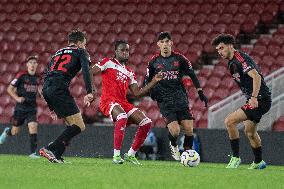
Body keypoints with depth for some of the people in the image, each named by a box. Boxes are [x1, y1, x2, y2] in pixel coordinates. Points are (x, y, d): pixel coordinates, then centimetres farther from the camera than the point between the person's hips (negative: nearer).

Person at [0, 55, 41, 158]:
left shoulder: (37, 77, 4)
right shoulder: (21, 75, -9)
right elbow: (9, 89, -5)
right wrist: (17, 98, -18)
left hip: (32, 108, 3)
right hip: (20, 107, -2)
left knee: (33, 127, -17)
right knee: (15, 132, 7)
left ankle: (33, 152, -13)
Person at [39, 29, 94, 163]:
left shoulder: (58, 53, 33)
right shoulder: (80, 52, 14)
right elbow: (86, 71, -7)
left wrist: (51, 107, 33)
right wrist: (89, 92, -17)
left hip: (46, 88, 8)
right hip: (59, 88, -8)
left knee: (72, 126, 15)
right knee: (79, 126, -7)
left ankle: (56, 156, 4)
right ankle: (50, 149, -19)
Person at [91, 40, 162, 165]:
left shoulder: (129, 73, 25)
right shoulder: (108, 62, 7)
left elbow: (137, 93, 18)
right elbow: (91, 72, -5)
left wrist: (154, 81, 12)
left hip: (123, 102, 7)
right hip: (109, 100, -7)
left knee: (147, 123, -6)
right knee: (122, 117, -38)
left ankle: (130, 154, 6)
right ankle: (116, 155, -32)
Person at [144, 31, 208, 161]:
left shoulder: (179, 58, 3)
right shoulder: (154, 61, 3)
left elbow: (192, 75, 10)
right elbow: (148, 80, 14)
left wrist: (200, 92, 6)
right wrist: (151, 91, -6)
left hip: (181, 98, 1)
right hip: (164, 101, -1)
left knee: (189, 130, -9)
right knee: (175, 130, -16)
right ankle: (173, 146, 17)